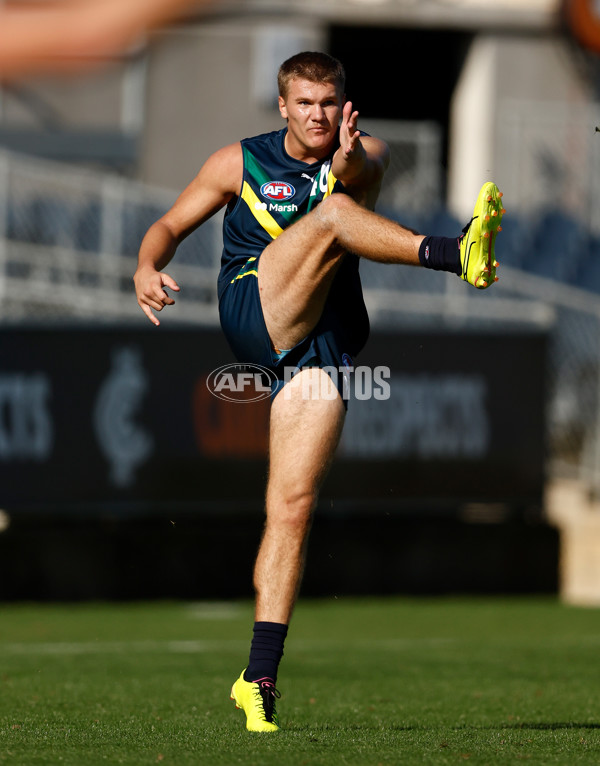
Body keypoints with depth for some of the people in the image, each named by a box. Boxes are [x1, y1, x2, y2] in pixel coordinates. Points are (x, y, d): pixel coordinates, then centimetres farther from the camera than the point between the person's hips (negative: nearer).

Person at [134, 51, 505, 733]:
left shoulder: (359, 157, 12)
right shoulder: (240, 163, 13)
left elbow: (367, 173, -11)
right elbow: (171, 224, 16)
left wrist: (349, 161, -36)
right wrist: (148, 267, -7)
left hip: (322, 345, 1)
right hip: (252, 313, -1)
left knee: (292, 505, -8)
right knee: (331, 215, -24)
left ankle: (259, 677, -6)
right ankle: (456, 256, -50)